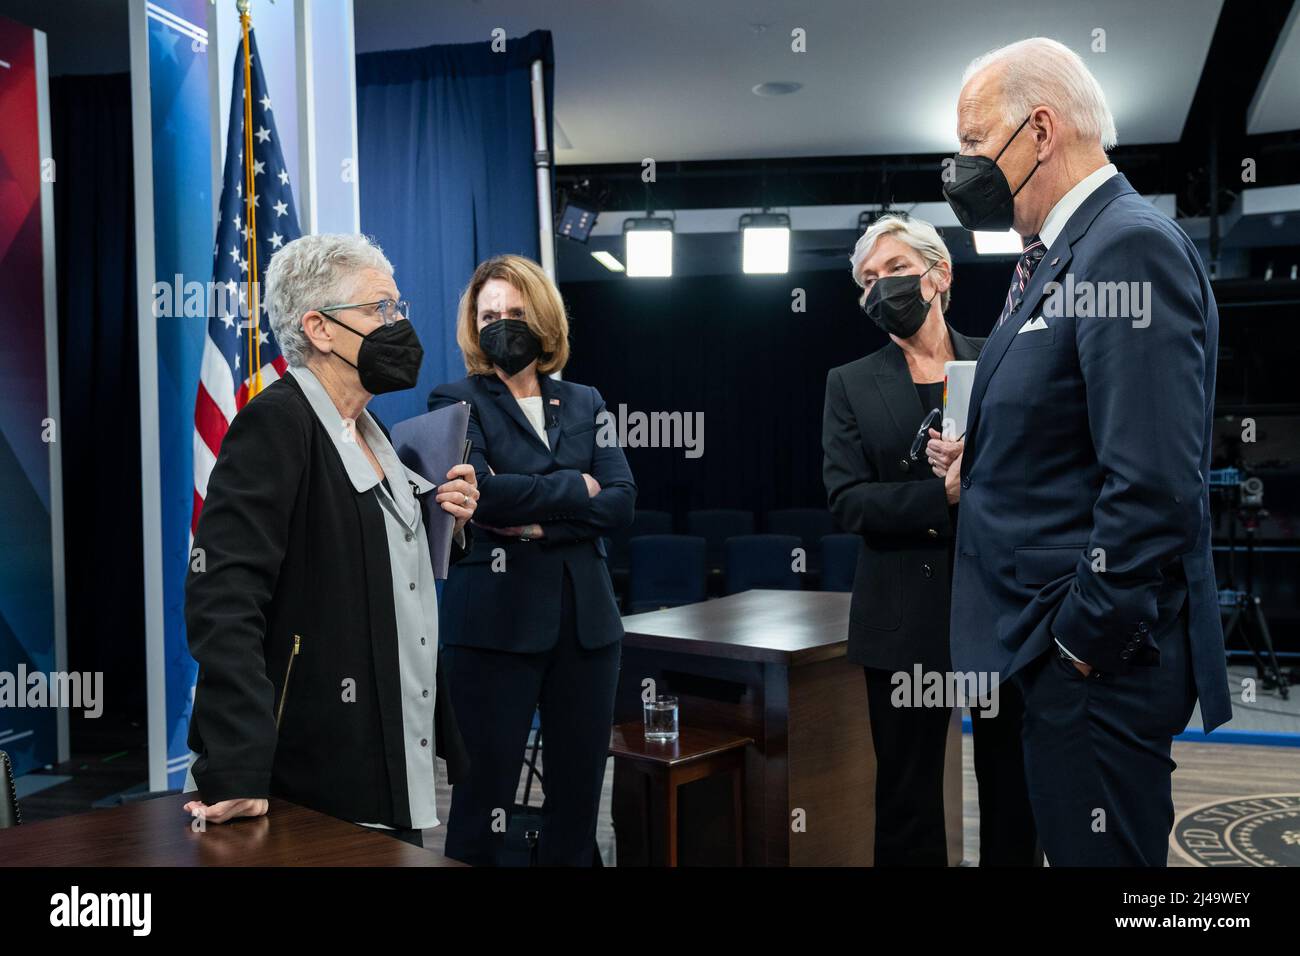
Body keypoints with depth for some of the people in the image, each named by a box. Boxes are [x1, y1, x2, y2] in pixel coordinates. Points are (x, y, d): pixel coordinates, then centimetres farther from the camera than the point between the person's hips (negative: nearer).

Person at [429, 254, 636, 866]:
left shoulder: (584, 403, 14)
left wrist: (541, 522, -12)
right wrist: (574, 487, -5)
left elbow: (622, 501, 1)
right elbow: (478, 492, -15)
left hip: (586, 618, 4)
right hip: (497, 620, -4)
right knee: (485, 790, 0)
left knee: (579, 786, 9)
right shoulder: (456, 401, 3)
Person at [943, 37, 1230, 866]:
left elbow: (1154, 484, -25)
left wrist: (1083, 642, -18)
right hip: (1042, 642, 9)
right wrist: (973, 462, 5)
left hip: (1098, 662, -9)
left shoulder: (1132, 246, -18)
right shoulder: (1058, 256, 13)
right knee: (1059, 840, 20)